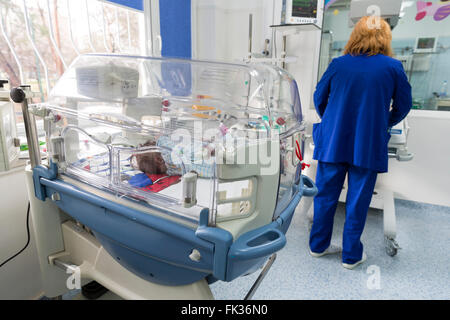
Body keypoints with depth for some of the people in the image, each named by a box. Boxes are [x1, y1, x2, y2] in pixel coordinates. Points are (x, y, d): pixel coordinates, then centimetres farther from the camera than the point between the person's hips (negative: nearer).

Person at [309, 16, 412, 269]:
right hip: (369, 146, -1)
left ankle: (319, 245, 28)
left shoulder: (338, 64, 1)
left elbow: (319, 99, 10)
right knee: (358, 201, 9)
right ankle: (351, 255, 24)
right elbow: (403, 106, 7)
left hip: (333, 142, 2)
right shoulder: (393, 67, -2)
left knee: (326, 195, 13)